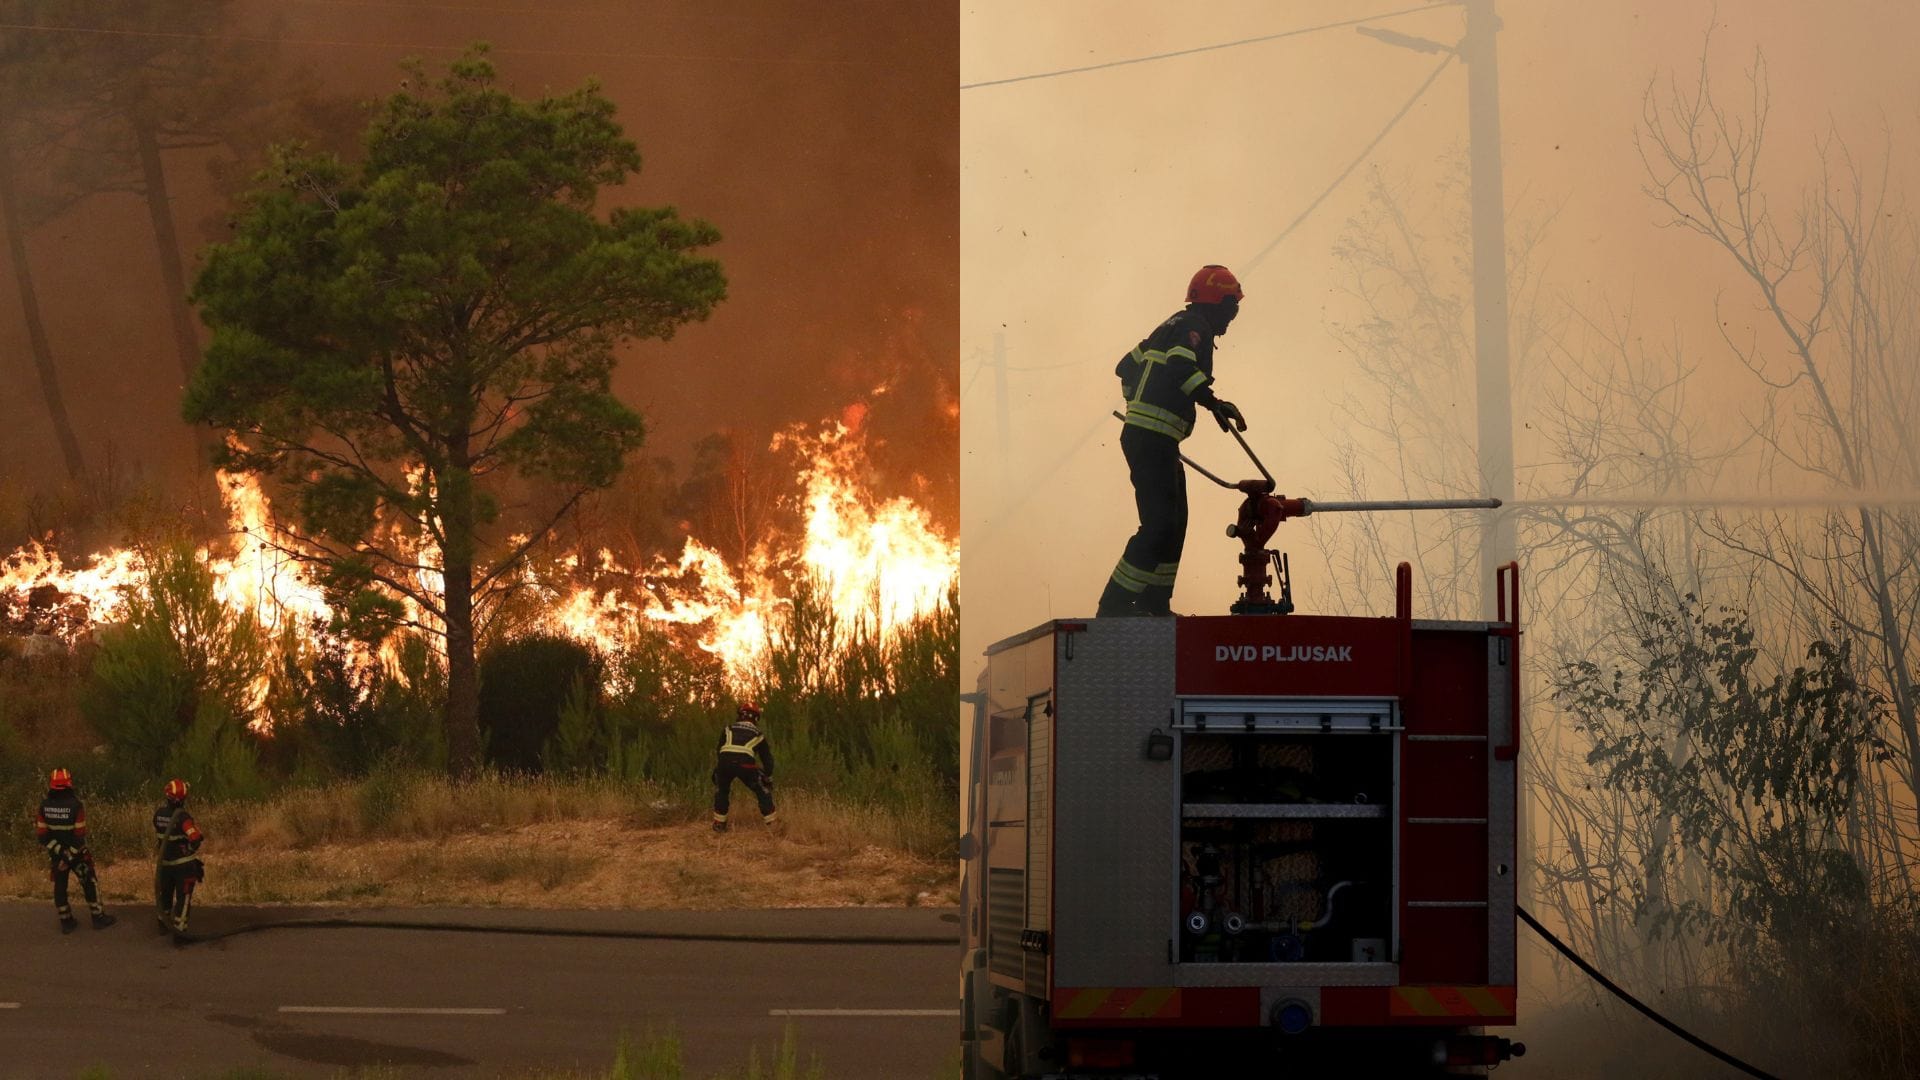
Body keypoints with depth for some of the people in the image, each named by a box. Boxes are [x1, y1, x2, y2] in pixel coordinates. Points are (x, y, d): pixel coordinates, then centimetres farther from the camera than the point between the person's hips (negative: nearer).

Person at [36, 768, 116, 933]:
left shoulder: (45, 805, -11)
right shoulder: (75, 805, -22)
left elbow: (41, 835, -11)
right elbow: (80, 836, -22)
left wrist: (59, 851, -13)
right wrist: (69, 857, -16)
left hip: (56, 855, 3)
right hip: (77, 854, -3)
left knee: (60, 887, 15)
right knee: (89, 884, 12)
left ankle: (66, 922, 22)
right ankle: (98, 918, 19)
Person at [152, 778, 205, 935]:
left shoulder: (159, 813, -3)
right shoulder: (182, 817, -24)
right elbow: (196, 839, -30)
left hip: (165, 862, 7)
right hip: (183, 863, -7)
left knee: (165, 893, 22)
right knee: (183, 897, 1)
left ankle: (164, 925, 37)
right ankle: (179, 929, 0)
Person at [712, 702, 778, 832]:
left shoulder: (729, 730, 29)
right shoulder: (758, 734, 28)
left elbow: (719, 750, 35)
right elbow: (767, 758, 32)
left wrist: (715, 772, 46)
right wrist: (769, 778, 42)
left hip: (725, 762, 1)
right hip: (746, 764, -1)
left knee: (721, 791, 28)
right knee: (762, 791, 17)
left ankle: (719, 823, 29)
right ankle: (773, 823, 15)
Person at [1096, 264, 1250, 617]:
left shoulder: (1177, 325, 22)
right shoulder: (1194, 326, -7)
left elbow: (1127, 367, 28)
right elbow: (1179, 366, -27)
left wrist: (1140, 407, 40)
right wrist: (1213, 402, -31)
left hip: (1141, 435, 11)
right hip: (1153, 440, -11)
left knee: (1174, 522, 15)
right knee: (1159, 524, -14)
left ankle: (1154, 603, 19)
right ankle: (1115, 604, -16)